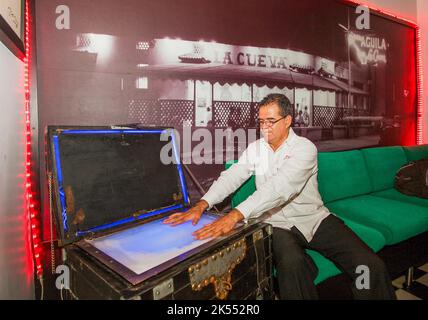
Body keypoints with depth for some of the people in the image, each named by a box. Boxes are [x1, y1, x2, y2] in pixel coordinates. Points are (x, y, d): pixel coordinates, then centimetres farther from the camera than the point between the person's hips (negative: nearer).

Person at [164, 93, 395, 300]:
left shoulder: (305, 148, -10)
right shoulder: (255, 149, 6)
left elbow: (281, 187, -27)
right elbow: (231, 177, -5)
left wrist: (235, 215, -38)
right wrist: (201, 205, -23)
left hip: (314, 218, 0)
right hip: (277, 224, 1)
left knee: (371, 266, -17)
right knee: (291, 263, -32)